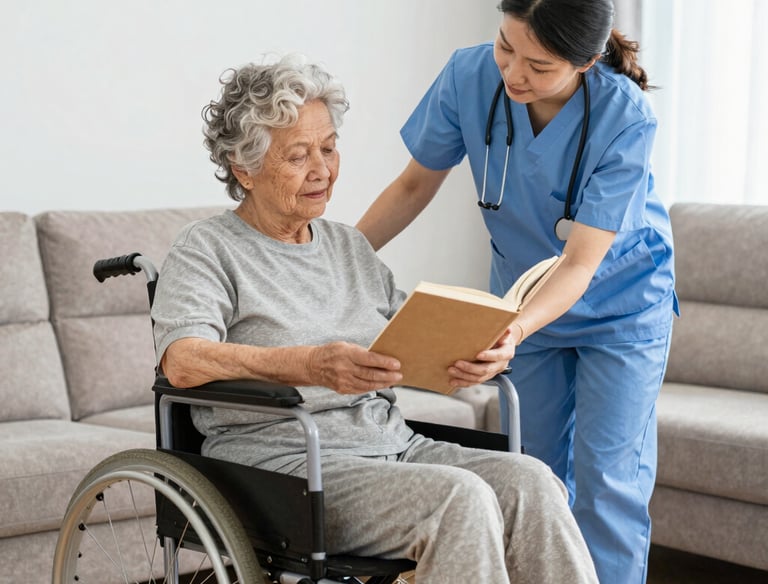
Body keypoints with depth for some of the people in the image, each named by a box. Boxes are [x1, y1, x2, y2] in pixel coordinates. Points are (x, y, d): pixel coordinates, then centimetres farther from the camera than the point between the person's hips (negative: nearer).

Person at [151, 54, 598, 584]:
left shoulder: (350, 246, 23)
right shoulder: (207, 251, 1)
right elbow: (183, 361, -16)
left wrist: (481, 354, -6)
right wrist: (312, 365, -31)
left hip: (393, 445, 6)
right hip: (284, 458, -6)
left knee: (528, 481, -21)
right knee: (459, 498, -30)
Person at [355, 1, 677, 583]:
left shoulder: (624, 117, -30)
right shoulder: (471, 75, -20)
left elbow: (579, 264, -31)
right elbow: (416, 185, -4)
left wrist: (516, 329, -49)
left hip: (620, 304, -3)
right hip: (525, 302, 4)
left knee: (606, 481, -7)